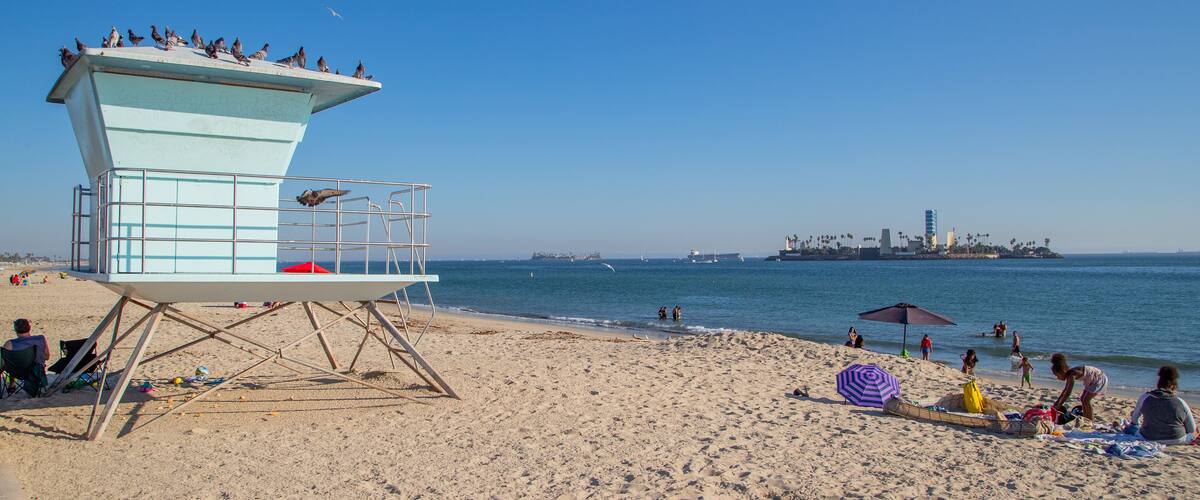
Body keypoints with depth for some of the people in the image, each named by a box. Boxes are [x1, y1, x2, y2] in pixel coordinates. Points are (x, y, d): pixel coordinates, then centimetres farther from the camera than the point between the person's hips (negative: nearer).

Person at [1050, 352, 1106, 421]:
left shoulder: (1071, 374, -28)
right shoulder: (1070, 374, 0)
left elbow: (1067, 393, -31)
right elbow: (1065, 391, 11)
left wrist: (1058, 406, -29)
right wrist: (1057, 402, 11)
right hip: (1093, 381, 10)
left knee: (1085, 400, -16)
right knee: (1082, 399, 10)